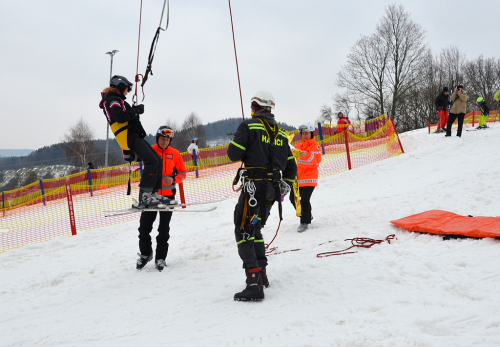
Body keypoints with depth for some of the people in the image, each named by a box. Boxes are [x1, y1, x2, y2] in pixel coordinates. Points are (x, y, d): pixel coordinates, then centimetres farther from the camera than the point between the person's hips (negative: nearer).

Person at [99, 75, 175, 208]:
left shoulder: (115, 100, 30)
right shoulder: (112, 100, -2)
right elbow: (120, 117, -22)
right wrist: (136, 110, -8)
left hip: (133, 136, 10)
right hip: (128, 136, -10)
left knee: (157, 160, 5)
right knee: (151, 161, -21)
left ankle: (154, 193, 2)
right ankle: (144, 197, -24)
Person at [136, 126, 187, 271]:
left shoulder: (175, 154, 0)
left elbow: (182, 172, 5)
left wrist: (173, 179, -14)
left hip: (168, 195, 0)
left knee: (164, 229, 7)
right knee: (144, 226, 3)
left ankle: (160, 257, 20)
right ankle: (145, 253, 26)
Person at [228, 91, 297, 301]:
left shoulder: (249, 126, -4)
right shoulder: (280, 134, 17)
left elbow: (234, 154, -10)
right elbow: (291, 167, 17)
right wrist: (283, 189, 26)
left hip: (253, 186, -7)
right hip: (272, 190, 7)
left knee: (244, 232, -7)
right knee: (255, 229, 22)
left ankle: (254, 285, -16)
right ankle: (261, 274, 26)